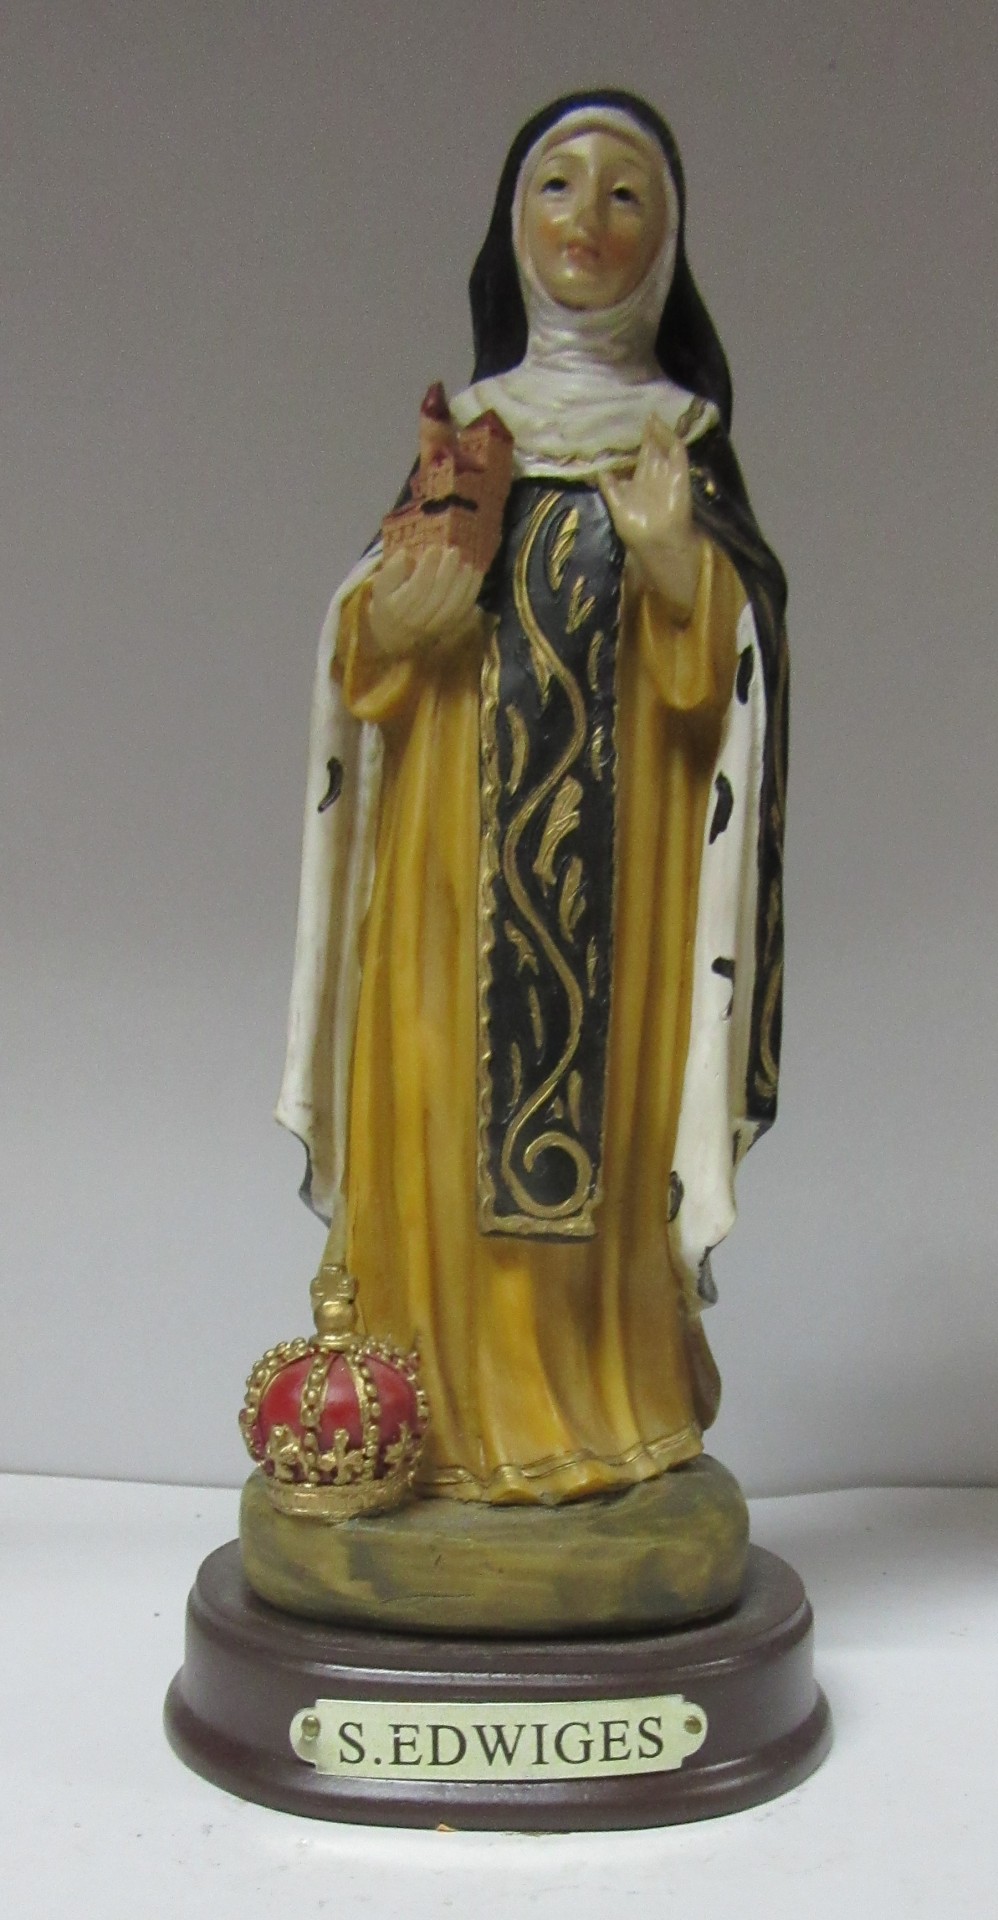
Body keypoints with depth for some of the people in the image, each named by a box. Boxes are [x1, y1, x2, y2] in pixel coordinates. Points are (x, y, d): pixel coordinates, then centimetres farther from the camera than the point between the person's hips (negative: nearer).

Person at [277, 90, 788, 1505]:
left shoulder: (682, 442, 8)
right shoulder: (464, 430, 14)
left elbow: (728, 668, 1)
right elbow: (374, 638, 11)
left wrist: (675, 569, -17)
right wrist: (395, 620, -11)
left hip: (623, 837, -1)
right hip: (460, 837, 2)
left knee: (612, 1093, -2)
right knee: (445, 1096, -3)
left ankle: (608, 1398, 13)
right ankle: (459, 1402, 10)